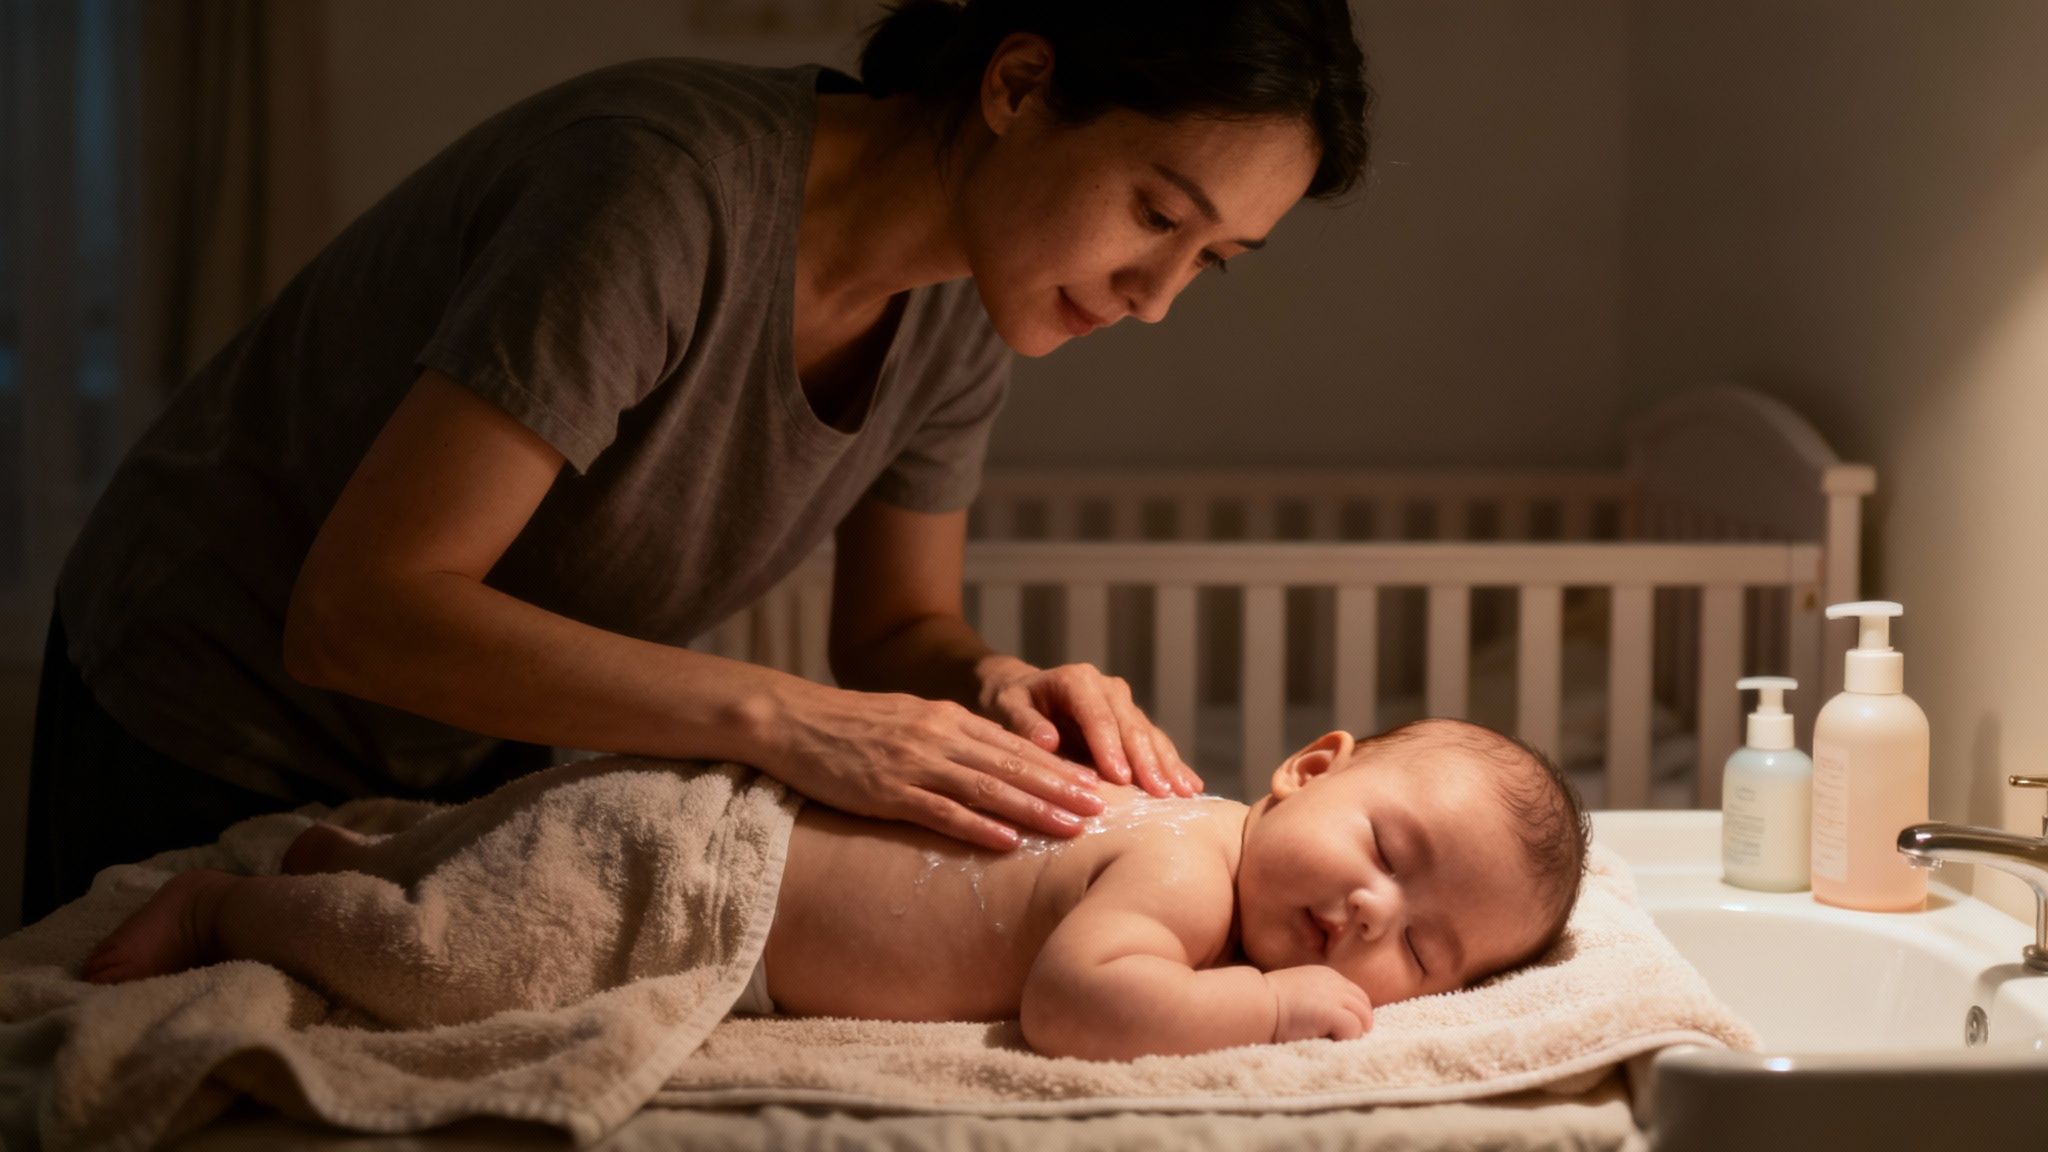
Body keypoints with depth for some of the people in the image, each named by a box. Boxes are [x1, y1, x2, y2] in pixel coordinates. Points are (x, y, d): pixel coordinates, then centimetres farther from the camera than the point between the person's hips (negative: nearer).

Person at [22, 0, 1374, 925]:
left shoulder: (958, 310, -11)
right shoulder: (678, 189, -33)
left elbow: (895, 630, 0)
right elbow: (358, 614, -35)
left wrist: (992, 684, -23)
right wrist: (780, 719, -40)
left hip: (494, 761, 6)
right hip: (222, 737, -6)